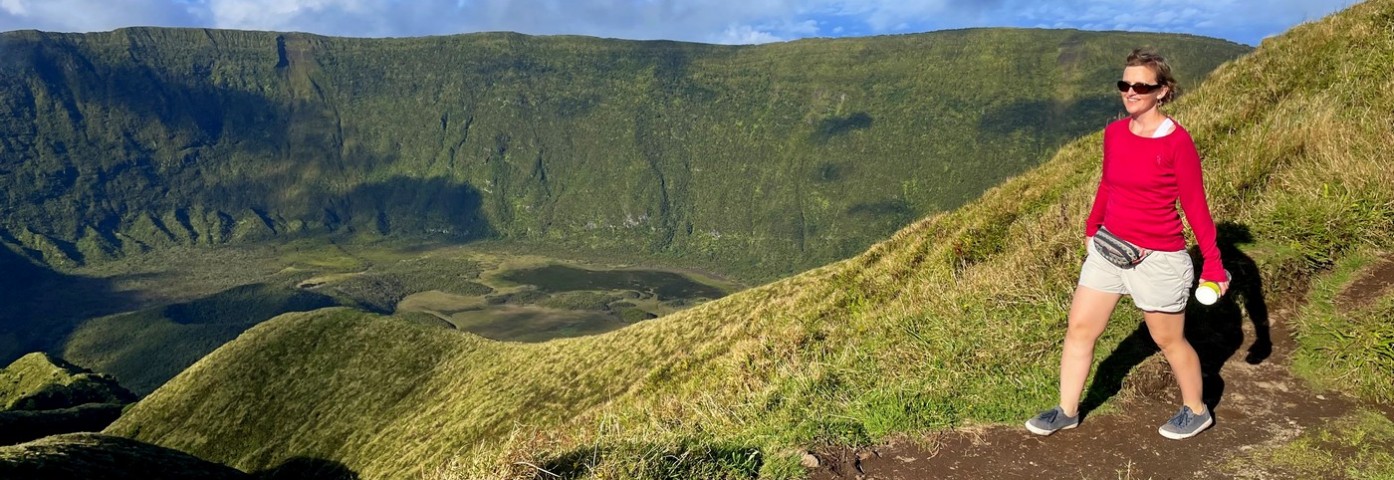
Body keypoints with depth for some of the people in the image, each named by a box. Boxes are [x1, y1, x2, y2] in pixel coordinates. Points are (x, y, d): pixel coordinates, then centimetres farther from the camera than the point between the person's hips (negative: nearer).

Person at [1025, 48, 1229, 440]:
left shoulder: (1177, 141, -16)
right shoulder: (1114, 133, 0)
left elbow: (1195, 206, -11)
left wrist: (1213, 264, -9)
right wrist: (1091, 228, 22)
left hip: (1157, 257, -6)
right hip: (1108, 246, 6)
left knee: (1169, 340, 13)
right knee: (1079, 328, 7)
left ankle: (1196, 412, 37)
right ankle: (1067, 412, 21)